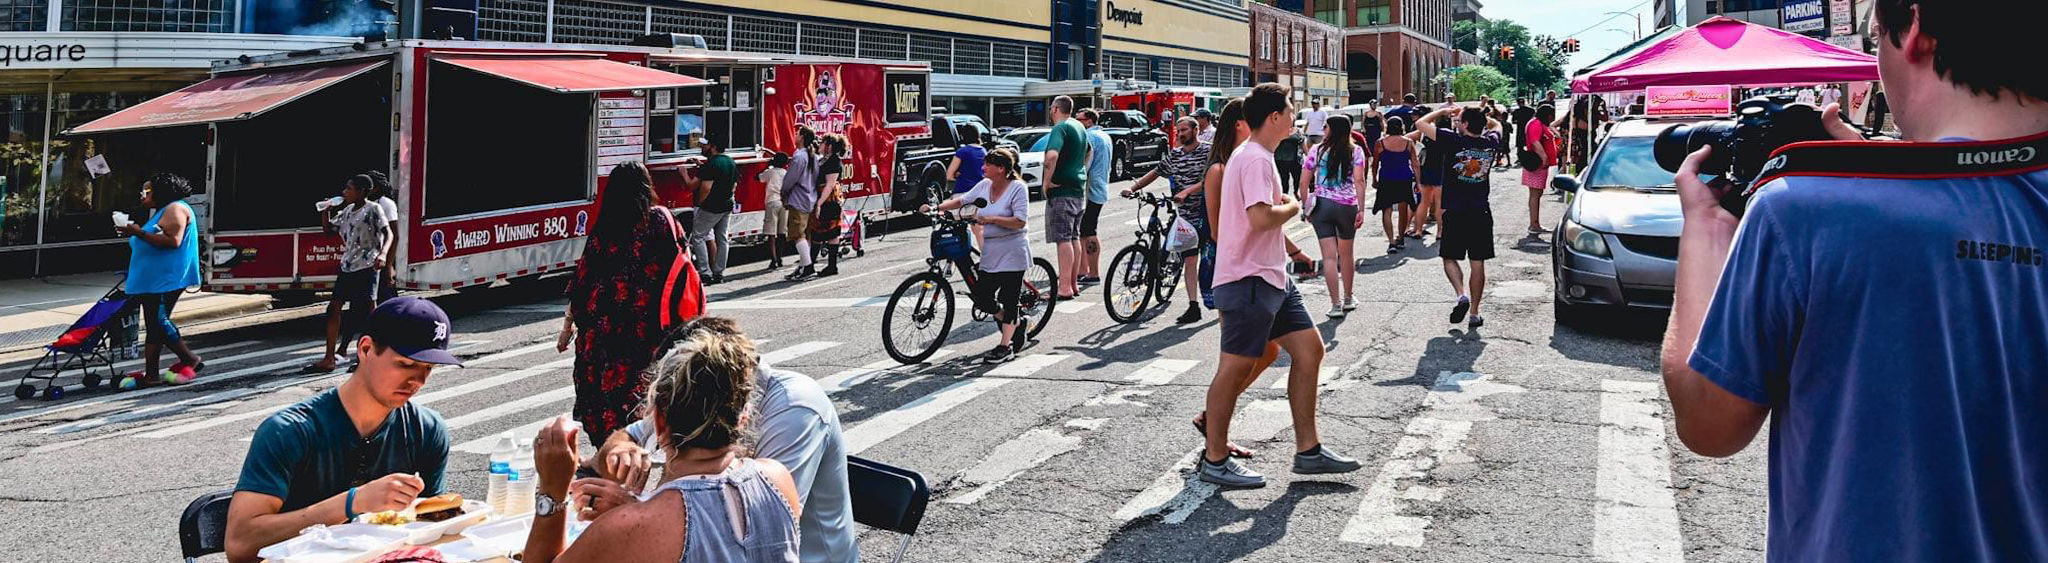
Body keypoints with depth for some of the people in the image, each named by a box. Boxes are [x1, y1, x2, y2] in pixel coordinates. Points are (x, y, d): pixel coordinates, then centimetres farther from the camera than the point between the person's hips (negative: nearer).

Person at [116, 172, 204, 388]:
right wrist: (134, 235, 21)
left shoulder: (175, 209, -10)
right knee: (152, 326, 8)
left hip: (167, 279, -11)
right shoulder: (161, 212, 24)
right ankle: (149, 373, 9)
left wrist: (140, 233, -21)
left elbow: (173, 241, -24)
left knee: (159, 322, -14)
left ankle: (191, 361, -2)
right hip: (153, 280, 11)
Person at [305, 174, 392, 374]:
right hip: (347, 266, 8)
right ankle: (329, 359, 6)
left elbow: (388, 233, -15)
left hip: (367, 267, -8)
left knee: (369, 312, -7)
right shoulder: (347, 210, 16)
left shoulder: (373, 209, -6)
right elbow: (329, 226, 30)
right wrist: (326, 210, 10)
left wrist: (382, 254, -32)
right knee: (333, 308, 3)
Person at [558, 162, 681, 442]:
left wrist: (568, 325, 12)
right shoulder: (661, 220, -1)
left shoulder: (602, 230, 3)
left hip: (601, 324, 2)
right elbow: (677, 264, -1)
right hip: (645, 324, -1)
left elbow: (582, 278, 5)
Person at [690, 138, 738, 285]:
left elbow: (706, 188, -23)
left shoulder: (711, 164, -18)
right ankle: (719, 274, 15)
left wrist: (699, 202, -9)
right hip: (727, 207, 9)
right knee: (721, 239, 12)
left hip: (711, 207, -8)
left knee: (697, 237, 0)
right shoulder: (731, 163, 10)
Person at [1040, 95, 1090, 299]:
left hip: (1061, 191, -9)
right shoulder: (1080, 128, 15)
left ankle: (1065, 288, -10)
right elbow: (1088, 152, 35)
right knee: (1074, 238, 13)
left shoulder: (1060, 128, -14)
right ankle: (1073, 284, 19)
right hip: (1078, 191, 9)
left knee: (1063, 239, -9)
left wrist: (1047, 181, -21)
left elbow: (1052, 155, -31)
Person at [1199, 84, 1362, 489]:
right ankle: (1214, 460, 9)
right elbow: (1261, 217, -28)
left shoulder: (1255, 156, 18)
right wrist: (1293, 206, -12)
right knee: (1236, 366, -2)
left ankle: (1308, 450, 14)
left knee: (1309, 349, 8)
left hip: (1271, 277, 11)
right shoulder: (1256, 159, -17)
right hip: (1248, 280, -11)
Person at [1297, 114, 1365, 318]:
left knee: (1329, 256, -1)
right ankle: (1348, 299, 31)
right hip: (1347, 205, 1)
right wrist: (1361, 209, -8)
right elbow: (1359, 180, -8)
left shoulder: (1317, 151, 4)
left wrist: (1306, 206, 10)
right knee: (1346, 254, 17)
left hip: (1321, 204, -1)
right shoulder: (1355, 151, 3)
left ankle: (1335, 305, -4)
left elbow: (1304, 182, 2)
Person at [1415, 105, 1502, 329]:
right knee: (1478, 264, 7)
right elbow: (1495, 125, 25)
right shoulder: (1490, 143, 1)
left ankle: (1462, 294, -13)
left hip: (1455, 212, -3)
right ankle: (1474, 313, 9)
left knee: (1450, 258, 10)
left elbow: (1421, 124, -8)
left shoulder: (1454, 141, -13)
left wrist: (1443, 111, 7)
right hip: (1481, 213, 4)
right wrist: (1476, 114, 24)